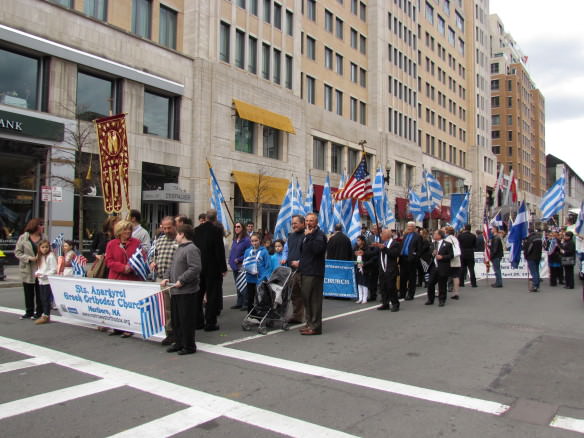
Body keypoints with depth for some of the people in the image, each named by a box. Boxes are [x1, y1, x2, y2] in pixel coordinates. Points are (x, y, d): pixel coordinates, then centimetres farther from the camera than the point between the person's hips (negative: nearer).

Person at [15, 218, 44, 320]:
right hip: (27, 269, 0)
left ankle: (39, 312, 13)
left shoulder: (43, 238, 2)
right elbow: (17, 252, -1)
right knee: (28, 292, 9)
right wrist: (29, 258, -15)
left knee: (39, 292, 3)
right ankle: (29, 312, 20)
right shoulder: (23, 237, 0)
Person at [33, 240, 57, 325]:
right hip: (41, 281, 8)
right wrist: (37, 273, -1)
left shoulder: (51, 256, -11)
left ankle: (46, 316, 1)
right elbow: (40, 268, 19)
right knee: (42, 299, 11)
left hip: (48, 281, -8)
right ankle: (45, 314, 19)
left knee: (46, 299, -5)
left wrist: (43, 275, -18)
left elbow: (53, 270, -15)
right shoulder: (40, 257, 13)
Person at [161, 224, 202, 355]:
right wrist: (167, 277, 6)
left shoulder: (191, 249, -14)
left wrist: (182, 281, -21)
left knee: (186, 319, -1)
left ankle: (189, 346, 10)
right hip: (175, 290, 10)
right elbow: (171, 266, 23)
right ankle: (179, 343, 27)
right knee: (175, 319, 16)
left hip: (186, 291, -10)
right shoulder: (179, 249, 17)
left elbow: (195, 268, -23)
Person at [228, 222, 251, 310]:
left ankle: (246, 304, 5)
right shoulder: (235, 240, 12)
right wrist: (231, 261, 7)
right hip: (235, 266, 7)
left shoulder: (246, 240, -11)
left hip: (242, 266, -7)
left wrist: (239, 259, -13)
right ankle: (239, 303, 20)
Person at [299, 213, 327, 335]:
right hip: (305, 271, 10)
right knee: (306, 298, 14)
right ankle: (310, 323, 23)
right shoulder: (307, 234, 20)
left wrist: (309, 236, -20)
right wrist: (301, 262, 15)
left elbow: (317, 249, -26)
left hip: (314, 272, -10)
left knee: (314, 299, -7)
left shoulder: (320, 235, -9)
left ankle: (315, 326, -2)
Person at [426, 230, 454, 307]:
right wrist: (432, 254, -2)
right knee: (430, 284, 4)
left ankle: (441, 300, 16)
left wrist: (442, 257, -17)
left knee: (442, 285, 2)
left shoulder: (447, 244, -3)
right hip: (433, 268, 5)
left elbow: (451, 255, -7)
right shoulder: (432, 244, 14)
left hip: (443, 268, -5)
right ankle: (430, 300, 17)